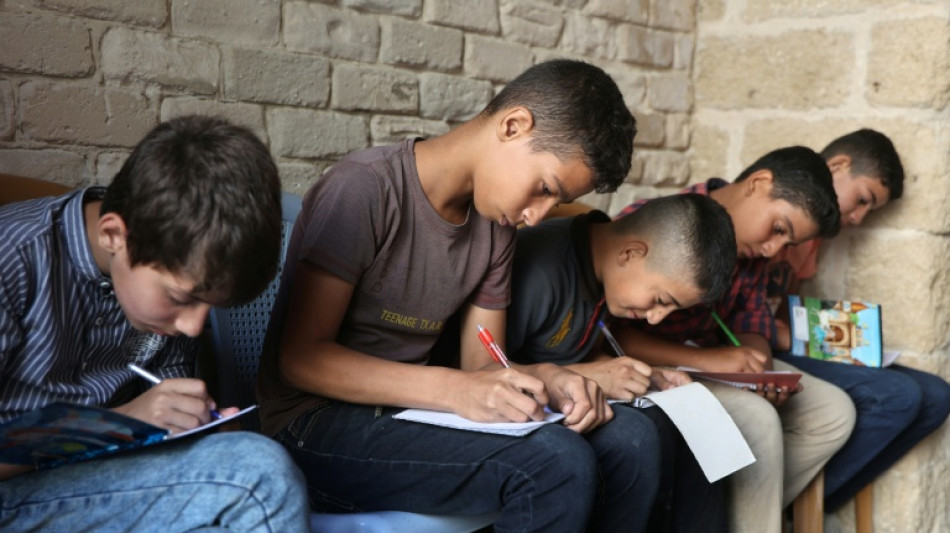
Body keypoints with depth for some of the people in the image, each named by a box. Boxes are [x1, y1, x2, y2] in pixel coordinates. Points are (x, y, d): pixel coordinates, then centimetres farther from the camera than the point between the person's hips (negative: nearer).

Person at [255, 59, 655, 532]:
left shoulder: (494, 224, 7)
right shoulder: (364, 190, -17)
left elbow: (483, 362, 8)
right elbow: (301, 358, -19)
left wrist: (545, 378, -14)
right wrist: (453, 390, -29)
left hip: (409, 410, 7)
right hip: (317, 427, -7)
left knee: (631, 442, -9)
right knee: (556, 464, -27)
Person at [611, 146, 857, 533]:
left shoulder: (752, 245, 4)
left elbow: (751, 321, 9)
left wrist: (760, 367, -14)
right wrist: (702, 358, -34)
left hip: (715, 362, 9)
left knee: (833, 412, 2)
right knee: (757, 419, -30)